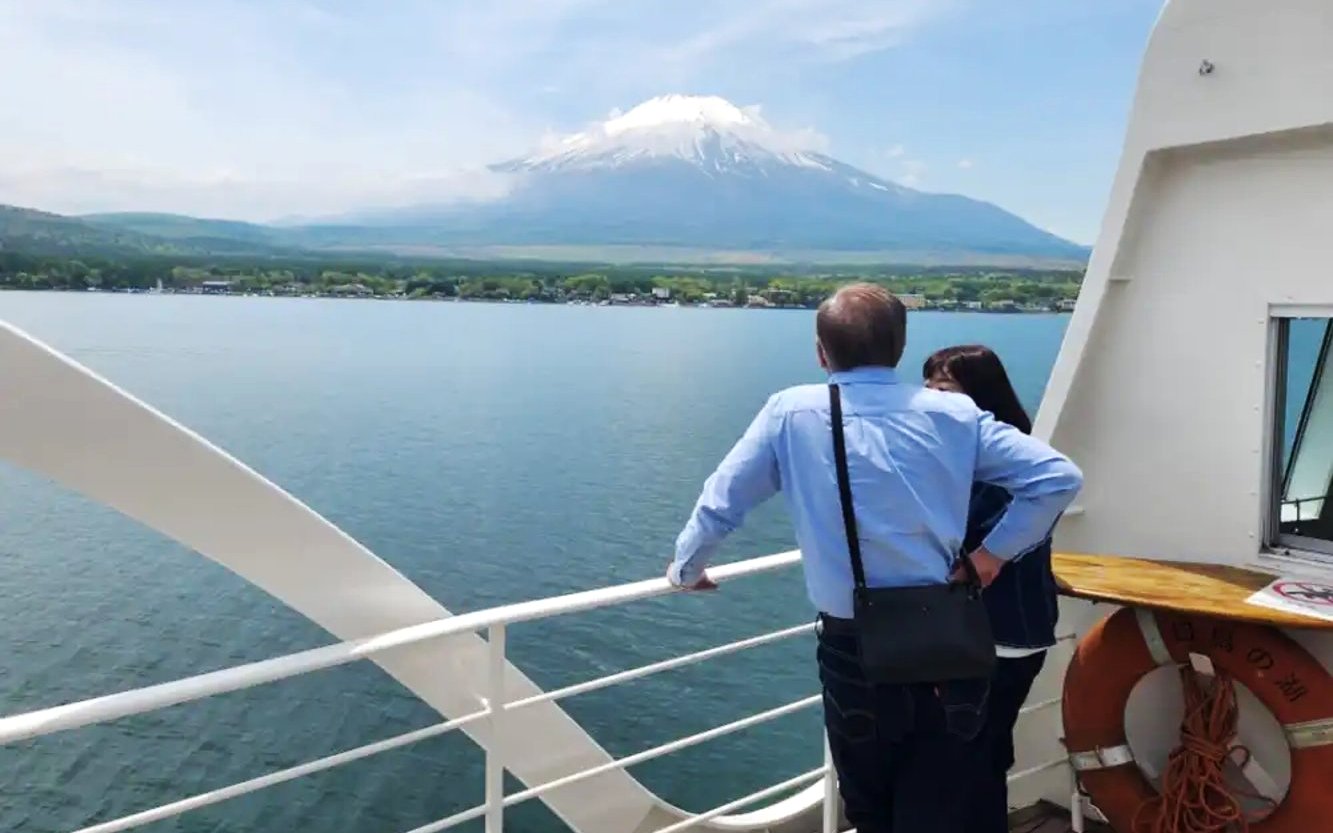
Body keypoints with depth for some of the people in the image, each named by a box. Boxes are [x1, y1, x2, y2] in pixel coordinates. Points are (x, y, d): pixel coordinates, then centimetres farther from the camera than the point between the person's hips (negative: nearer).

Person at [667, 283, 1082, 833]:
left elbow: (719, 505, -1)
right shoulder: (955, 414, -1)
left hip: (857, 653, -1)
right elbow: (1059, 477, -2)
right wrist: (995, 551, 7)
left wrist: (686, 569, 17)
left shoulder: (791, 413, -5)